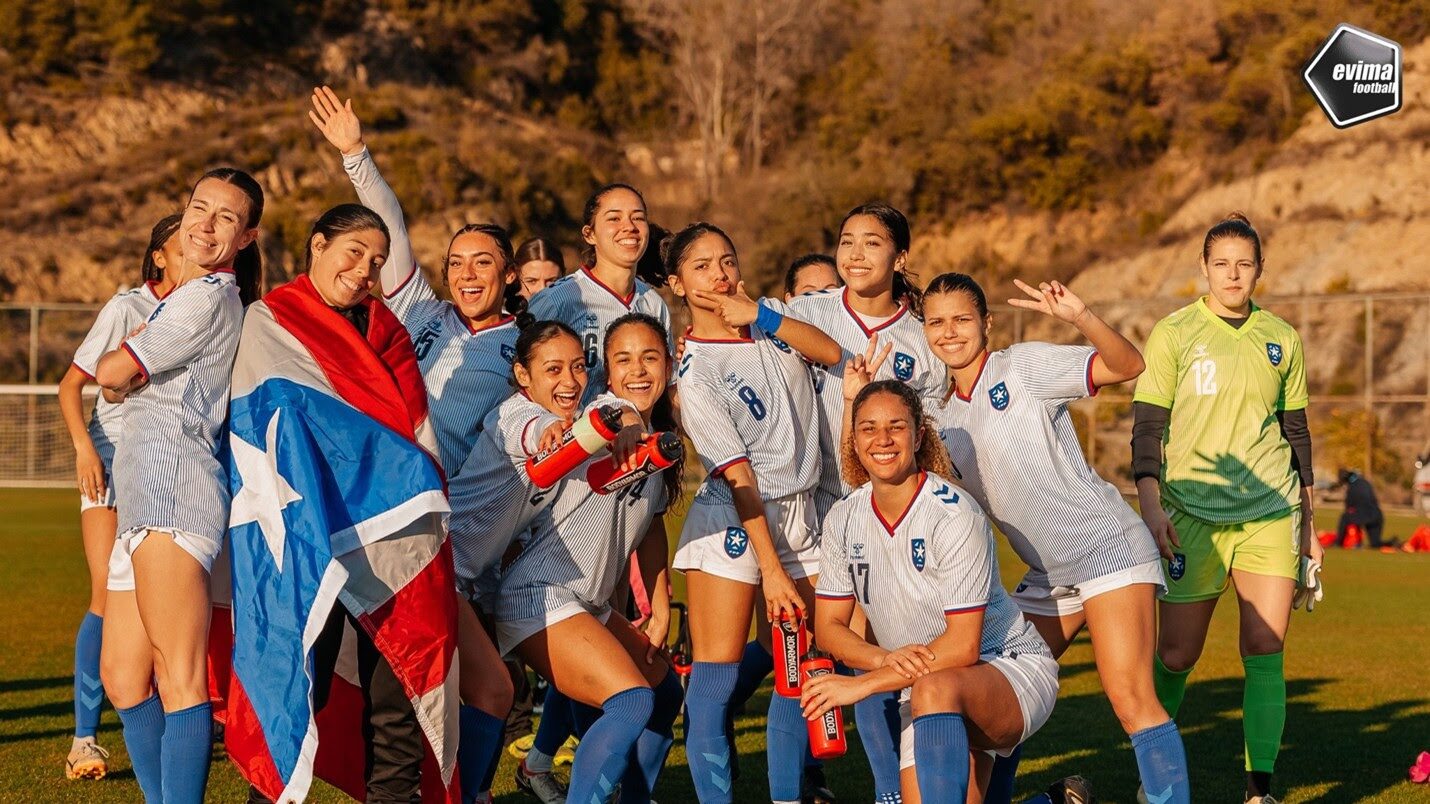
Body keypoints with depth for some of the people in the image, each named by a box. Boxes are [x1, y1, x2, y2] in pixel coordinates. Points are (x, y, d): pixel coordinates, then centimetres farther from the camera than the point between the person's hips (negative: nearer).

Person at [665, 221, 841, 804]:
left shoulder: (766, 322, 8)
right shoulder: (696, 369, -10)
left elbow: (831, 352, -7)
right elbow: (737, 474, -15)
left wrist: (761, 315, -13)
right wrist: (771, 569, -18)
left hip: (797, 519, 6)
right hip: (733, 522, -6)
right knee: (714, 680, -9)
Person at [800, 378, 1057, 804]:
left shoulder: (953, 514, -20)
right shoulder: (843, 519, -1)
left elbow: (963, 646, -23)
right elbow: (829, 626, 3)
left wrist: (863, 684, -25)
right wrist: (885, 659, -19)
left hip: (1013, 669, -7)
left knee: (935, 689, -39)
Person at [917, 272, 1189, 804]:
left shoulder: (1023, 367, -6)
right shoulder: (941, 419, 13)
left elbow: (1127, 365, -17)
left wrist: (1079, 318, -35)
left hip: (1106, 548, -7)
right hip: (1046, 579, 7)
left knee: (1131, 701, -18)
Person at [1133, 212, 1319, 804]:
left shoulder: (1282, 339, 9)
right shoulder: (1173, 333, -1)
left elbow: (1296, 430, 16)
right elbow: (1147, 425, -3)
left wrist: (1307, 522, 16)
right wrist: (1150, 504, -14)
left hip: (1270, 511, 3)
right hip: (1192, 513, -2)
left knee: (1265, 651, -5)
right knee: (1176, 655, -2)